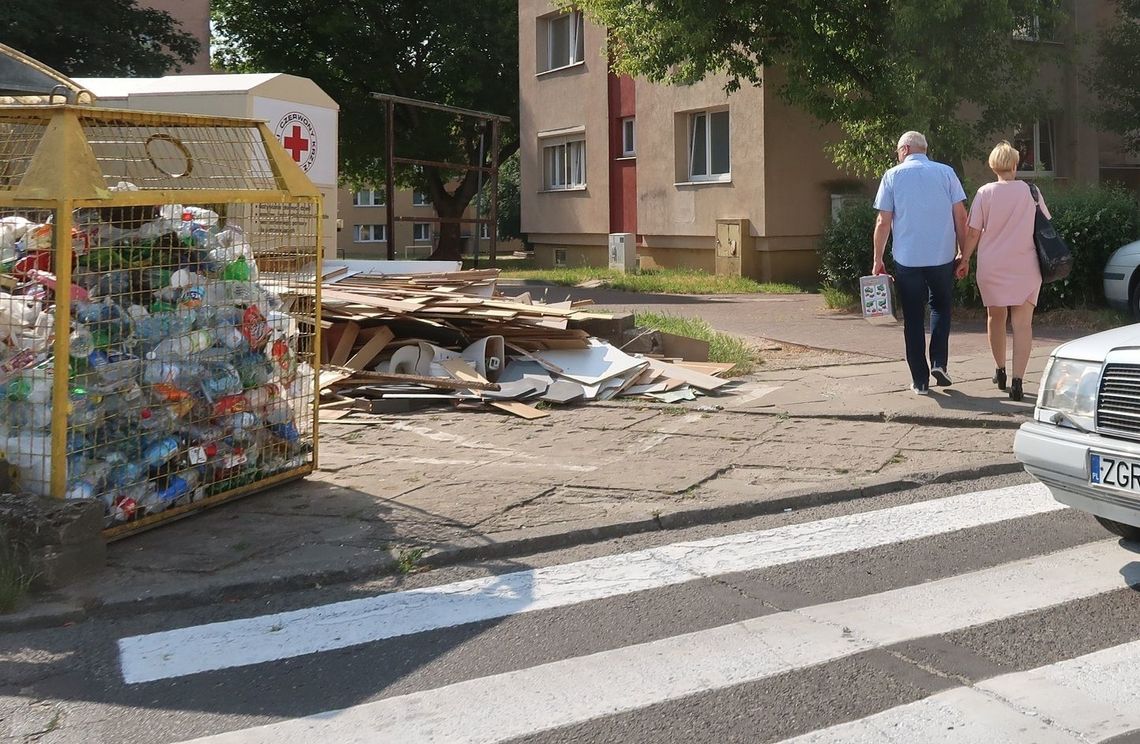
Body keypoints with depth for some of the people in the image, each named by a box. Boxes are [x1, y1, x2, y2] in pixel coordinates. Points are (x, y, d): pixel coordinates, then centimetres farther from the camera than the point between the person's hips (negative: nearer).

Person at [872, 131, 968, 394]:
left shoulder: (893, 176, 1)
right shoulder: (946, 173, 3)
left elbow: (883, 222, -2)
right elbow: (960, 216, 1)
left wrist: (878, 260, 5)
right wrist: (963, 252, 10)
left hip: (907, 259, -1)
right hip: (943, 256, 1)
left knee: (913, 318, 8)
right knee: (940, 307, 21)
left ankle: (920, 380, 8)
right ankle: (939, 363, 6)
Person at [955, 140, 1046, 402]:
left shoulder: (985, 193, -5)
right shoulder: (1031, 192, -1)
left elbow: (973, 232, -5)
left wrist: (964, 259, 5)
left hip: (992, 267, 0)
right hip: (1025, 267, 0)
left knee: (996, 317, 19)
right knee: (1023, 323, -1)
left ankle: (1000, 371, 29)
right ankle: (1017, 380, -12)